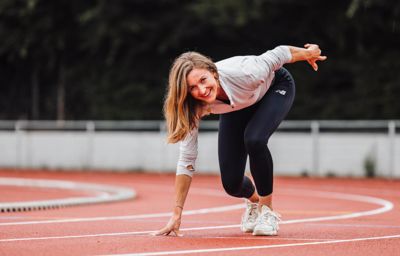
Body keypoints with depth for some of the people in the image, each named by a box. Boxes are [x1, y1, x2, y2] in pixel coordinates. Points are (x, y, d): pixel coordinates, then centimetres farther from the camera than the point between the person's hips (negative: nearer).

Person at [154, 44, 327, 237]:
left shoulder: (242, 74, -44)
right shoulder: (193, 107, -33)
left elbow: (277, 55, -24)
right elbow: (187, 160, -26)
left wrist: (307, 54, -4)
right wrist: (176, 214, -28)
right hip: (236, 107, 3)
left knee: (254, 140, -34)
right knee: (231, 184, -8)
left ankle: (267, 210, -12)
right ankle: (253, 199, 31)